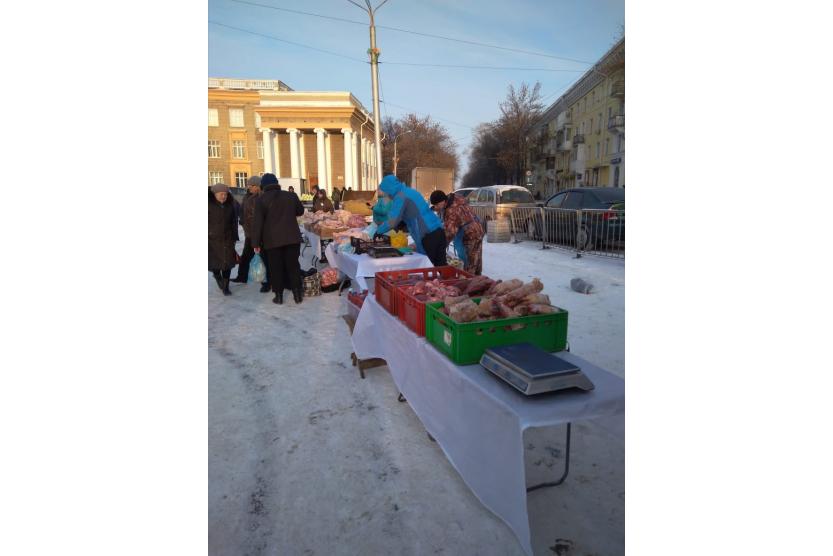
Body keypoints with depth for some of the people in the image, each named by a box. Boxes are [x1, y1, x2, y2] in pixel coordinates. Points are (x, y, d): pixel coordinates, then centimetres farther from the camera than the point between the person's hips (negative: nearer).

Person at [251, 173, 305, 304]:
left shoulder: (261, 200, -5)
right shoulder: (291, 195, 4)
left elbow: (258, 223, -8)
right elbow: (300, 211, 20)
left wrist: (256, 243, -4)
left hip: (272, 239, -2)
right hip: (292, 237, 2)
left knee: (275, 267, 8)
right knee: (293, 265, 9)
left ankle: (279, 295, 12)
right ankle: (297, 294, 11)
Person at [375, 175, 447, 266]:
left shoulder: (400, 197, -7)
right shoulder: (411, 191, 20)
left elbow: (392, 221, -12)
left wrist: (379, 230, 4)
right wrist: (400, 225, 31)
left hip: (428, 235, -8)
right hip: (438, 230, 8)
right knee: (441, 264, 11)